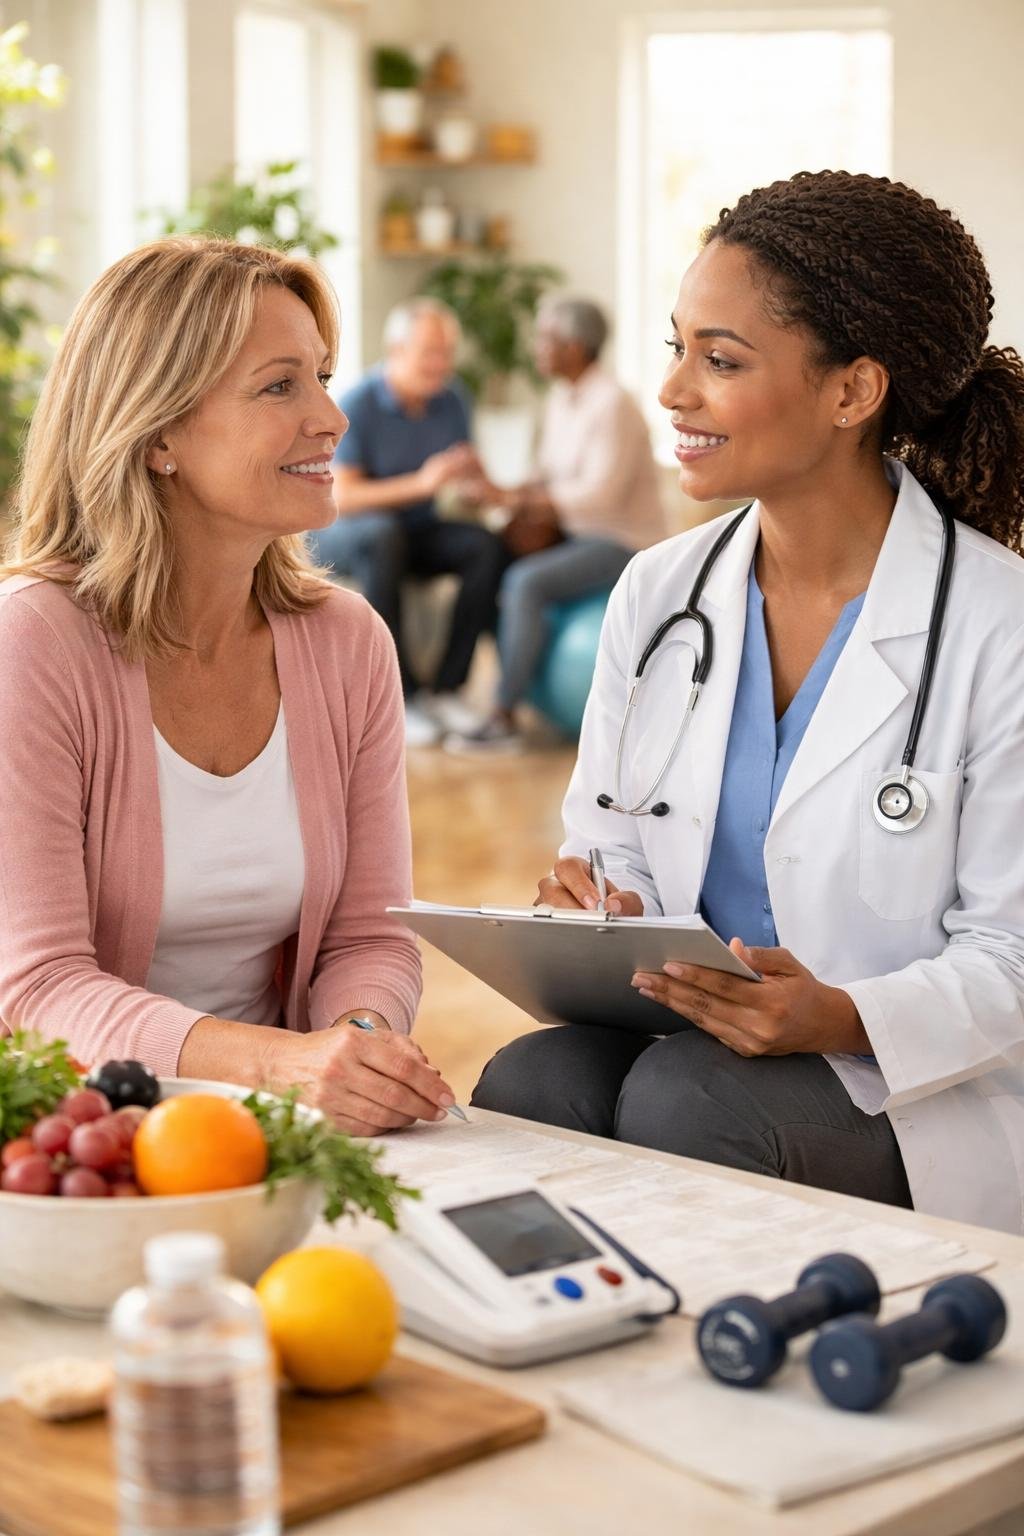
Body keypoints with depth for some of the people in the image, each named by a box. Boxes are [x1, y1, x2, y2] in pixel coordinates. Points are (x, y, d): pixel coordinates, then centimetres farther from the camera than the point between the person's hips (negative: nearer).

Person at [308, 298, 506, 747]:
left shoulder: (451, 401, -2)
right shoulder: (357, 403, -18)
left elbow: (468, 467, 6)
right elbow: (341, 497, -23)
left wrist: (473, 472, -20)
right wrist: (420, 483, -33)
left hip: (415, 529, 5)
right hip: (341, 532, -5)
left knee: (486, 546, -23)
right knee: (384, 536, -39)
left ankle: (445, 688, -19)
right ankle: (399, 696, -33)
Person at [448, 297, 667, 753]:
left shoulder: (611, 406, -21)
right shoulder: (561, 397, 7)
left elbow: (601, 494, -28)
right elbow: (551, 473, 12)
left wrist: (517, 499, -25)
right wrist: (530, 512, -10)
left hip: (624, 543, -10)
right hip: (580, 532, 10)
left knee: (524, 582, -28)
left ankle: (503, 720, -25)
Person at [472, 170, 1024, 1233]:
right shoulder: (655, 596, 7)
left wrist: (841, 1020, -26)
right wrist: (600, 911, -11)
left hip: (916, 1098, -3)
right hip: (677, 1038, 4)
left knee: (681, 1100, -32)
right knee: (527, 1082, -28)